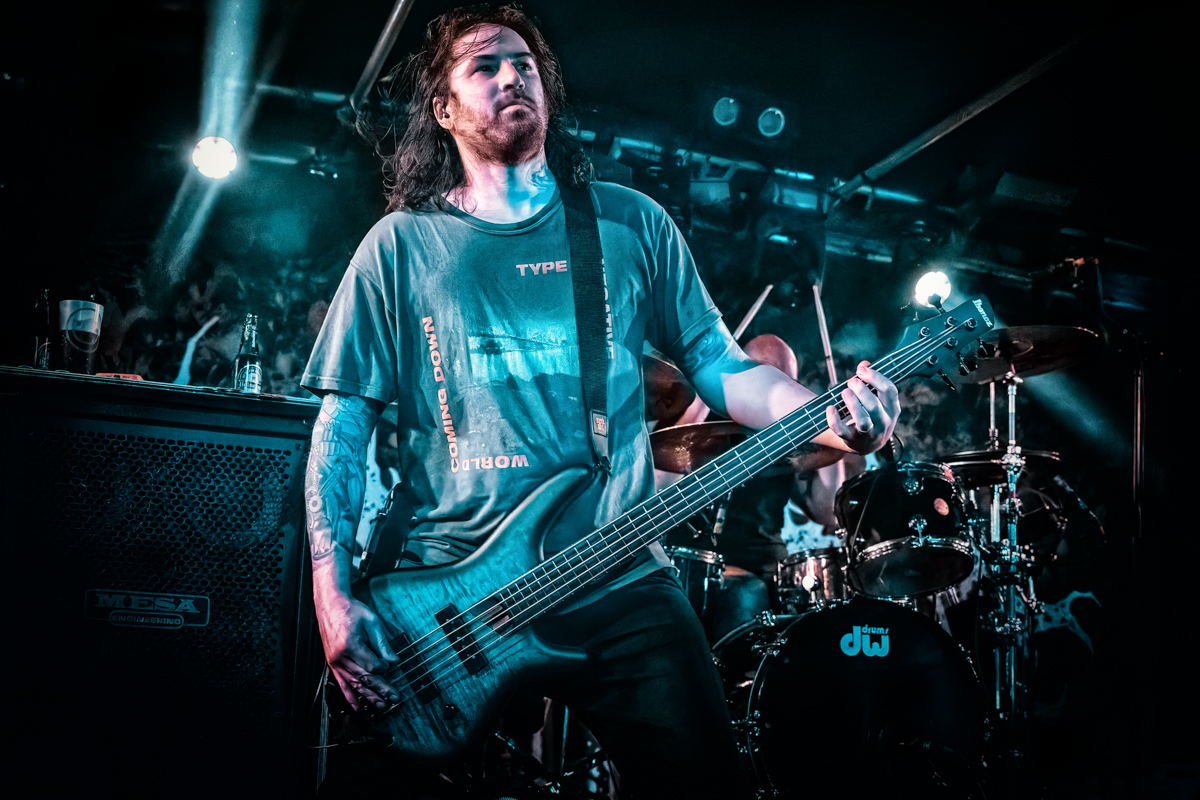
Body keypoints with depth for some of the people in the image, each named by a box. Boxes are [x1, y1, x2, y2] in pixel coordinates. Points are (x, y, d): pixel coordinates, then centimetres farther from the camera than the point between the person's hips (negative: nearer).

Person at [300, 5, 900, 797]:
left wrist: (833, 420, -11)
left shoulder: (631, 224, 10)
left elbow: (722, 364, 8)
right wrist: (333, 594, -7)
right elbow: (342, 420, 3)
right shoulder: (402, 245, 4)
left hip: (621, 583, 1)